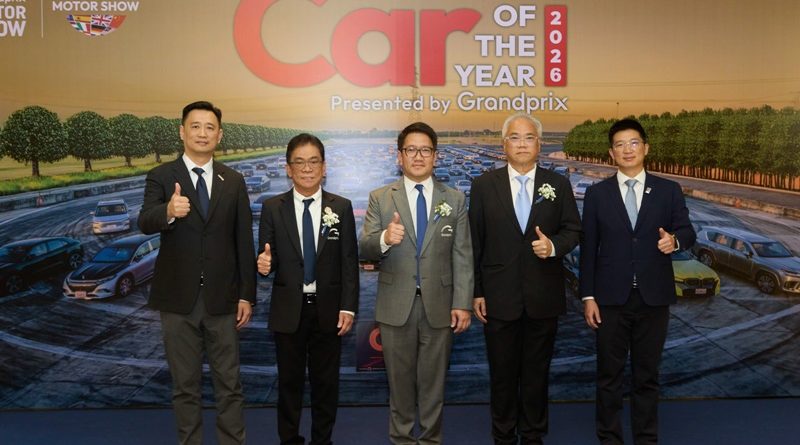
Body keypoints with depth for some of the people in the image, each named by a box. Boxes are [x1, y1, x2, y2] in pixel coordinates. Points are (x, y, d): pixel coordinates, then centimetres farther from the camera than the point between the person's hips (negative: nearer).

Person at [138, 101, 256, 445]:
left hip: (222, 298, 2)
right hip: (178, 298, -1)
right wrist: (169, 211, -42)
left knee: (229, 384, 10)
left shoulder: (234, 181, 4)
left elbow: (243, 242, 4)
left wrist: (247, 295, 1)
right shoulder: (161, 177, -2)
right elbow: (145, 223, -20)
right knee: (185, 385, 11)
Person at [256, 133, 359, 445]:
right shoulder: (272, 208, 0)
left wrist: (348, 308, -6)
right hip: (288, 310, 0)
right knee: (289, 381, 12)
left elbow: (350, 262, -1)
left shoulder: (341, 207, 0)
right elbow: (268, 257, 1)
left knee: (326, 381, 11)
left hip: (328, 310, 0)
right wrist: (265, 264, -23)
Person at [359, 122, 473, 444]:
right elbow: (365, 250, -7)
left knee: (433, 380, 12)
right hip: (396, 306, 0)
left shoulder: (455, 200, 3)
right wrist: (384, 238, -29)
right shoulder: (380, 198, 1)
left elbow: (462, 257, 0)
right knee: (400, 380, 13)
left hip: (439, 305, 0)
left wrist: (462, 304, -8)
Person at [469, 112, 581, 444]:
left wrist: (553, 245, -16)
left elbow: (573, 230, 7)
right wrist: (476, 292, -3)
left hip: (543, 298, 1)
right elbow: (474, 242, -1)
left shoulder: (558, 184, 3)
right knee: (502, 373, 11)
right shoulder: (485, 185, 0)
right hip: (499, 298, -1)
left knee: (537, 372, 14)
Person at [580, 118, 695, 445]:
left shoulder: (669, 191, 3)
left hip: (653, 298, 1)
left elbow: (687, 232, -2)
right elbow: (588, 249, 0)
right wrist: (588, 296, -4)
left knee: (647, 374, 12)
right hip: (611, 298, 0)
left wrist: (675, 240, -27)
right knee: (609, 374, 9)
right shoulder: (597, 194, 1)